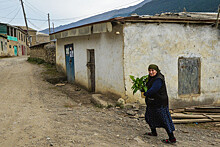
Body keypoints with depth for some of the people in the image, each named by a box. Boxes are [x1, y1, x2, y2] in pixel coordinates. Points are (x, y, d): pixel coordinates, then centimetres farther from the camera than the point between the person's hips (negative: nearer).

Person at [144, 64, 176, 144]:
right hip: (153, 102, 11)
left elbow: (153, 90, -26)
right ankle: (154, 132, 39)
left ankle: (172, 138, 1)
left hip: (159, 103, -11)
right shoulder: (153, 78, 9)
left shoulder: (158, 80, -23)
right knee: (149, 116, 23)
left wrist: (145, 94, -9)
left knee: (164, 120, -6)